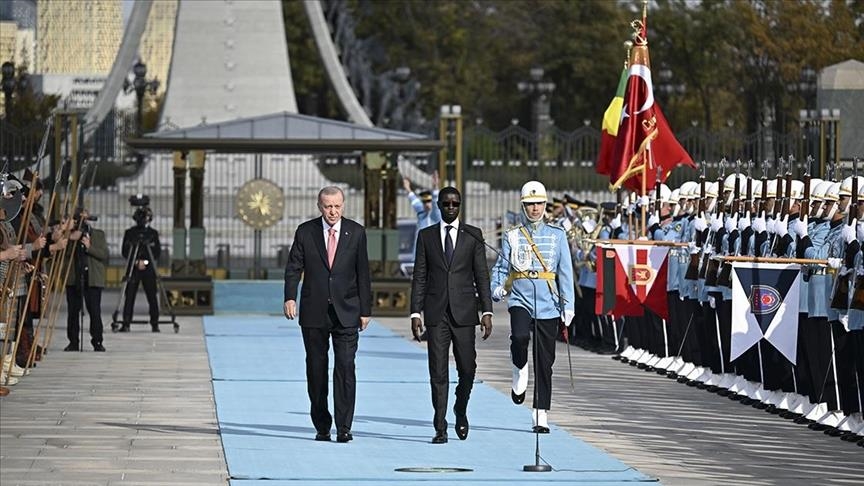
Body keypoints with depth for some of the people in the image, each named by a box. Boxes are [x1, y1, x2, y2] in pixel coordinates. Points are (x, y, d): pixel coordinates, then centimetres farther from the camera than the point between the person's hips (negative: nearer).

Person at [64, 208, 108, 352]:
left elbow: (105, 254, 0)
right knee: (72, 311, 2)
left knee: (95, 312, -5)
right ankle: (73, 342, 9)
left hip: (93, 279, -1)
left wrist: (89, 247, -13)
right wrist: (71, 239, -13)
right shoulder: (70, 234, 10)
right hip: (73, 279, 1)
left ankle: (97, 342, 0)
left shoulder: (98, 234, 9)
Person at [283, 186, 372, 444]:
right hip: (314, 313, 1)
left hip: (346, 313, -1)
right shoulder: (305, 232, 3)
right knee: (316, 369, 6)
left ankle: (344, 427, -10)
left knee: (345, 367, -10)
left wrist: (365, 309, 3)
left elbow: (363, 273, 6)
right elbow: (293, 268, 0)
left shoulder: (356, 232, 4)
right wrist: (290, 297, -17)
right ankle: (321, 426, 14)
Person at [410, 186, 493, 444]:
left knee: (467, 368, 0)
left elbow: (482, 275, 4)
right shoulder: (426, 236, 8)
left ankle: (461, 411, 27)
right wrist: (415, 313, -1)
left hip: (464, 313, 0)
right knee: (438, 372, -2)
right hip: (436, 313, 0)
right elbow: (419, 277, 7)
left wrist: (487, 311, -4)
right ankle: (440, 428, 1)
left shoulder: (473, 235, 6)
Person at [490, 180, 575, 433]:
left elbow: (565, 272, 6)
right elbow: (501, 267, 8)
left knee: (545, 362, 2)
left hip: (548, 305, 1)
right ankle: (520, 370, 0)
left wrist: (568, 305, -3)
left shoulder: (557, 235, 7)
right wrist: (497, 288, -14)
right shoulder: (512, 236, 7)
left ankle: (541, 416, 9)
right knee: (520, 336, -32)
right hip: (520, 299, -1)